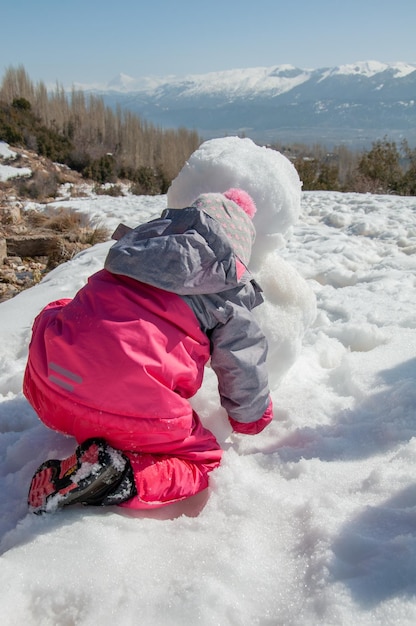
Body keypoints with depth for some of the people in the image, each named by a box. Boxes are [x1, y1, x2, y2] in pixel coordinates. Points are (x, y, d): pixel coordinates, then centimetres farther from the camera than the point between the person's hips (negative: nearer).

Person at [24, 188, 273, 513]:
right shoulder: (231, 301, 6)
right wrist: (253, 419, 37)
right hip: (131, 408, -5)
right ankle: (120, 476, -8)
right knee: (202, 459, 20)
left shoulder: (143, 238, 19)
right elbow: (245, 375, 14)